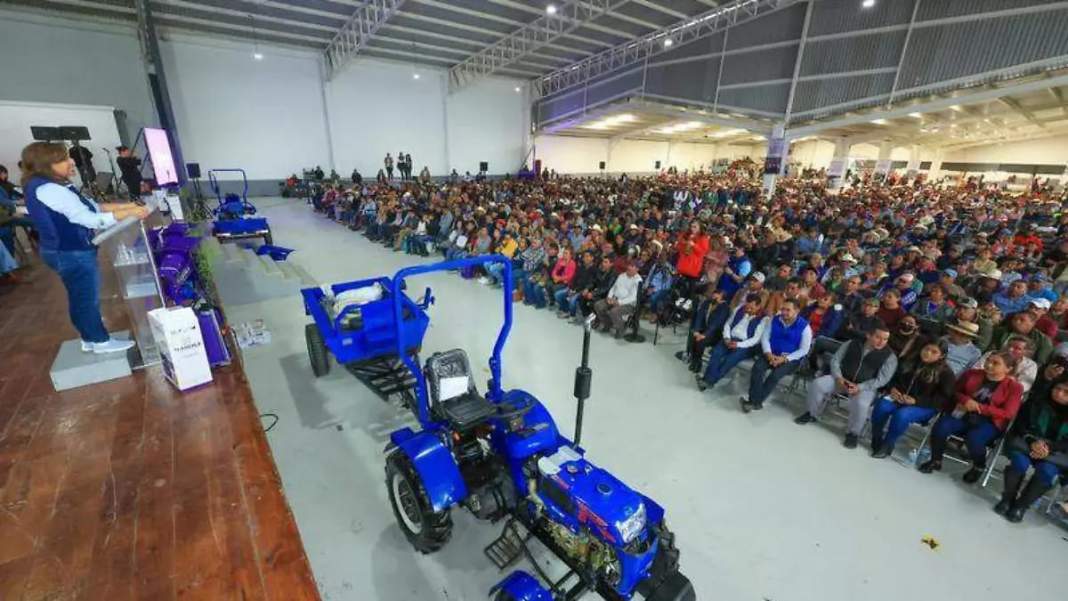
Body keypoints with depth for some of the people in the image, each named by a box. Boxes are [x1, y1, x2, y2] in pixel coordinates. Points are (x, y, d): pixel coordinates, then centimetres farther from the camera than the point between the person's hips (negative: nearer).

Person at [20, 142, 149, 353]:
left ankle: (89, 339, 31)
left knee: (81, 298, 19)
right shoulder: (49, 190, -23)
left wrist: (125, 205, 3)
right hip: (72, 254, -10)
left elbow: (89, 206, 10)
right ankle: (101, 341, 16)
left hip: (66, 251, 10)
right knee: (88, 299, 3)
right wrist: (130, 213, -26)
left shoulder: (44, 186, 9)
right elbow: (90, 219, -28)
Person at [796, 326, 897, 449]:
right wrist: (838, 377, -12)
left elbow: (882, 379, -10)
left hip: (866, 387, -3)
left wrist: (860, 387, -22)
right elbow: (835, 360, 5)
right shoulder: (852, 344, 3)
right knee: (818, 384, -21)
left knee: (860, 404, -34)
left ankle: (853, 433, -7)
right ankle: (812, 414, 2)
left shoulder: (890, 356, -4)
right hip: (842, 379, 3)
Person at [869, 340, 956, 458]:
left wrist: (915, 400, -22)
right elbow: (895, 377, 18)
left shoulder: (946, 373, -4)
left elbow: (943, 399, -10)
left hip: (924, 407, -4)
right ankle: (876, 441, -15)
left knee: (901, 415, -36)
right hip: (900, 397, 4)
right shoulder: (911, 361, 9)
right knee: (881, 406, -29)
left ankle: (887, 446, -18)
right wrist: (893, 388, -6)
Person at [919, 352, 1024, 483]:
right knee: (940, 427, -27)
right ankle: (935, 460, -2)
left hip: (988, 422, -2)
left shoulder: (1014, 387, -2)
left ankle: (979, 467, 3)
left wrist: (979, 407, -18)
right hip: (962, 413, 3)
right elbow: (954, 392, 12)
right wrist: (966, 400, -10)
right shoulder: (972, 374, 6)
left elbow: (1007, 414, -8)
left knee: (973, 439, -33)